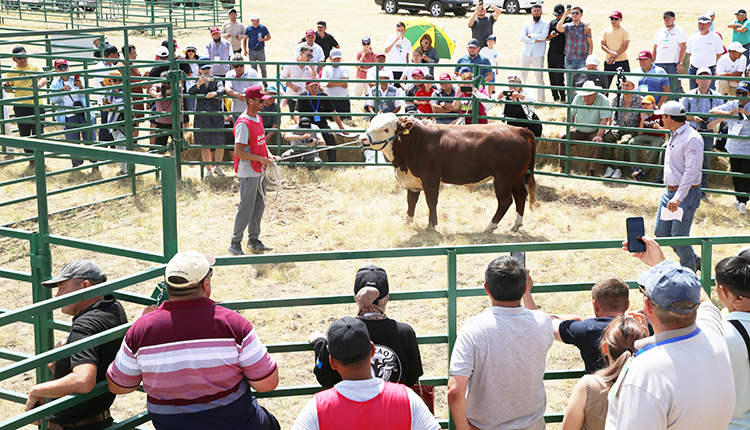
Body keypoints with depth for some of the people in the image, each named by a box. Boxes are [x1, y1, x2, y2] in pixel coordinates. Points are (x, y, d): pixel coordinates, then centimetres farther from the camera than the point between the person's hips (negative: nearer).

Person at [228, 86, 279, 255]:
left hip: (260, 171, 9)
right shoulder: (243, 124, -19)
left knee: (259, 207, 14)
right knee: (246, 208, -4)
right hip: (248, 174, -9)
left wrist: (269, 155, 5)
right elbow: (238, 152, -22)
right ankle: (235, 243, 7)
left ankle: (254, 240, 24)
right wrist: (261, 159, -20)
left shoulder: (258, 119, 11)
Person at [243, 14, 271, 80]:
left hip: (261, 51, -1)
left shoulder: (263, 28, 3)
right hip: (252, 51, 1)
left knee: (263, 67, 0)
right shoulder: (248, 29, 4)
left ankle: (264, 82, 8)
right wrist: (245, 50, -1)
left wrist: (263, 39, -14)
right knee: (253, 68, 7)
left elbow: (269, 37, 7)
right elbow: (244, 40, 7)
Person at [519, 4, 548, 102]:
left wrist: (530, 35, -6)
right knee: (522, 76, 6)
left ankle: (541, 99, 3)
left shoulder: (545, 24, 4)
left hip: (538, 54, -3)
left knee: (539, 77, -2)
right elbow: (522, 38, -3)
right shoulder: (526, 24, 10)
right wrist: (535, 40, -11)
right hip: (526, 53, 3)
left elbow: (543, 36, -14)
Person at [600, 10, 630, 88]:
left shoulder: (624, 31, 1)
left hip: (622, 61, -2)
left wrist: (614, 57, -14)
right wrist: (610, 52, -16)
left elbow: (625, 46, -6)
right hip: (608, 62, 2)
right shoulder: (606, 31, 9)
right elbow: (603, 45, 4)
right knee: (605, 83, 3)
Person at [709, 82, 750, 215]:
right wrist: (728, 113, -14)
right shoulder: (731, 105, 3)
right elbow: (712, 111, 0)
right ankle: (738, 199, 27)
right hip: (733, 147, 4)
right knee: (736, 176, 13)